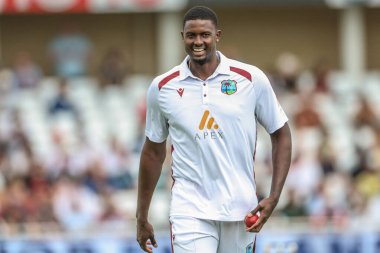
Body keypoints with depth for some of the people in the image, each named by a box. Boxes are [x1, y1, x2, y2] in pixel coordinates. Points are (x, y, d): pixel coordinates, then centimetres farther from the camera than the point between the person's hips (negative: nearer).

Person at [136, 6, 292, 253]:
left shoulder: (251, 79, -1)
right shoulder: (162, 87, 3)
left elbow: (281, 135, 7)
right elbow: (153, 151, 13)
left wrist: (273, 198, -4)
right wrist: (142, 217, 14)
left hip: (240, 211, 1)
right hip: (190, 211, 0)